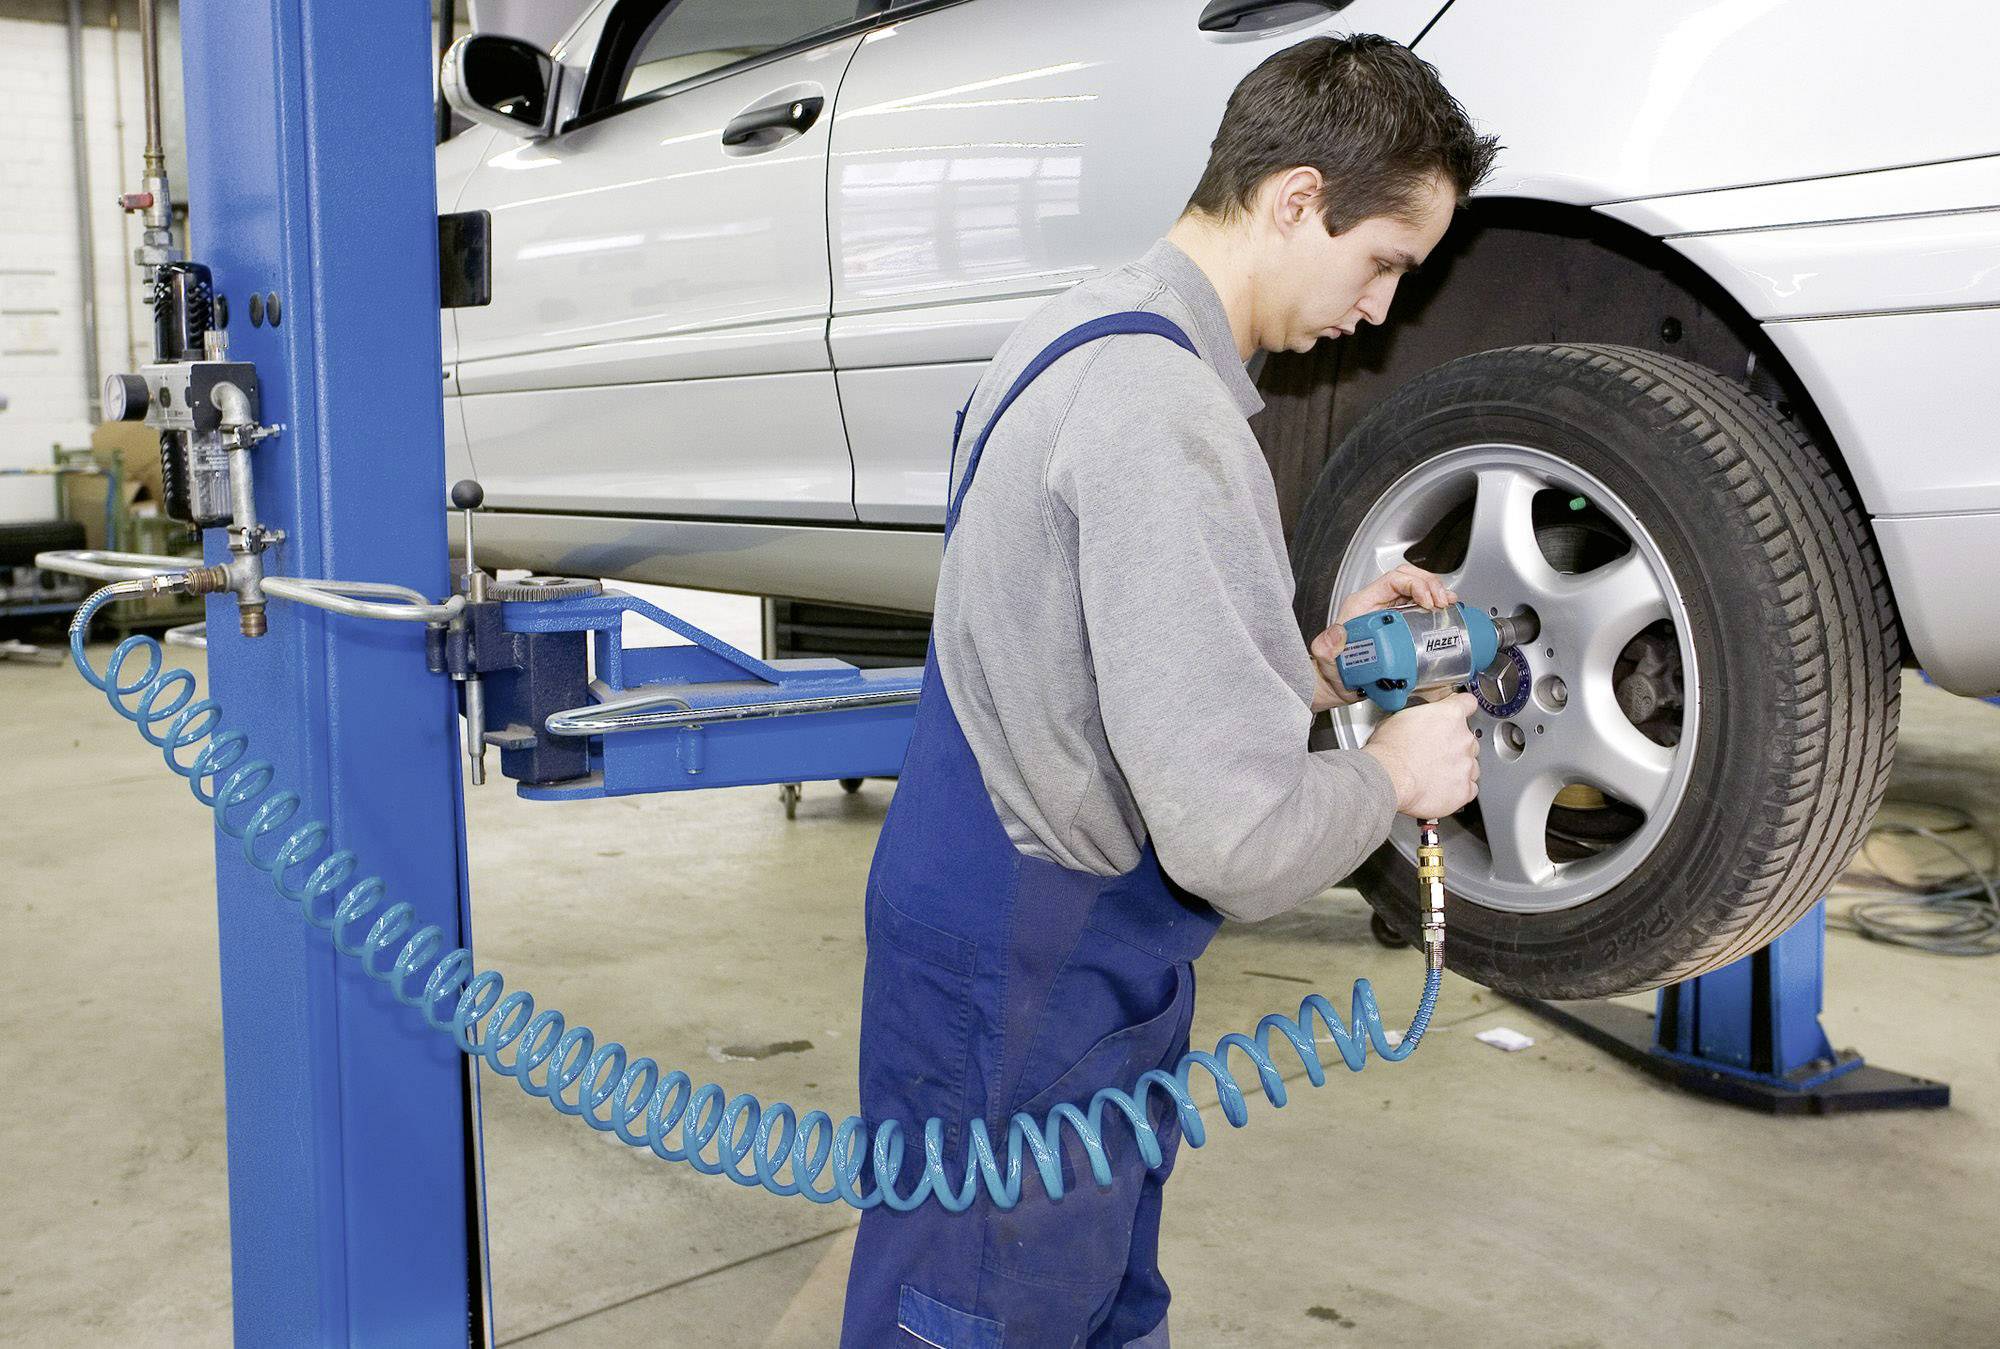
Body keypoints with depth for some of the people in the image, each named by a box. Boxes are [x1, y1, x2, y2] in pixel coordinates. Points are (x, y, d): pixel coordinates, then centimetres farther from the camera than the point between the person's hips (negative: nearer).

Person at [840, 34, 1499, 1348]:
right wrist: (1390, 771, -10)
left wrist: (1314, 663, 7)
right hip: (1027, 1006, -10)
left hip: (1052, 968, 10)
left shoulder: (1099, 339, 8)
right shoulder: (1163, 410, -26)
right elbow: (1236, 833, -30)